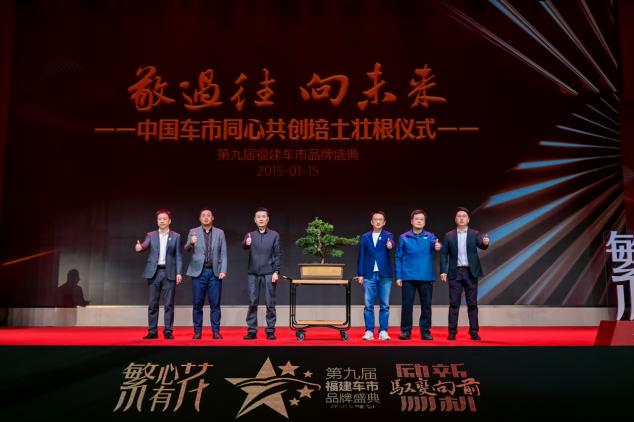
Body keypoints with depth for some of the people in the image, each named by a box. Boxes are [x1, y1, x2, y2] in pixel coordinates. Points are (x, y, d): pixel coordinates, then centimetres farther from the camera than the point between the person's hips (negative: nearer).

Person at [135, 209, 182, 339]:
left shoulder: (176, 236, 7)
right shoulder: (151, 235, 9)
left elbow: (178, 256, 5)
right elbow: (145, 245, -10)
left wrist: (179, 273, -4)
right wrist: (139, 247, -34)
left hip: (169, 273, -1)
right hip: (154, 272, 1)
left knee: (169, 304, 0)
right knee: (152, 304, 3)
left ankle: (168, 331, 6)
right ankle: (152, 331, 10)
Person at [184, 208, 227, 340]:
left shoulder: (220, 233, 8)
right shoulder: (193, 232, 7)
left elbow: (223, 254, 5)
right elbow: (187, 249, -2)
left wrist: (223, 271, -6)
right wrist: (191, 243, -25)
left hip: (215, 272, 0)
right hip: (198, 271, 0)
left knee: (215, 304, 2)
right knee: (198, 304, 3)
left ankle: (216, 331, 9)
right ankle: (197, 331, 10)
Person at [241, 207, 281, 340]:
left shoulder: (274, 235, 4)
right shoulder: (250, 235, 7)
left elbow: (278, 254, 2)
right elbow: (243, 247, -13)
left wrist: (276, 272, -8)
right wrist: (246, 243, -37)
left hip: (269, 273, -1)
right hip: (253, 273, 1)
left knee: (270, 303, 1)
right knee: (252, 303, 3)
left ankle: (270, 331, 8)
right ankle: (252, 331, 10)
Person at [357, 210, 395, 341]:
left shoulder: (388, 235, 5)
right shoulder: (365, 237, 9)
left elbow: (391, 243, -19)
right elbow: (361, 257, 9)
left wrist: (390, 245, -43)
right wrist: (360, 274, 2)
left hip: (384, 275, -1)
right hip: (369, 275, 1)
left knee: (385, 305, 2)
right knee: (368, 305, 1)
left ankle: (383, 331, 9)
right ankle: (369, 331, 7)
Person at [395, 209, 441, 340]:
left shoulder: (430, 236, 6)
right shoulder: (404, 238, 4)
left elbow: (434, 245, -16)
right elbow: (398, 258, 5)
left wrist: (437, 246, -40)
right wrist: (398, 276, -1)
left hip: (426, 277, 1)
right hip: (409, 277, -1)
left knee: (426, 305, 6)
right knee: (407, 305, 2)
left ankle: (425, 331, 17)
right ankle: (406, 331, 11)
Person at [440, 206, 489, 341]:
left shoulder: (475, 234, 5)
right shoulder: (449, 236, 5)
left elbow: (481, 245, -13)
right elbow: (444, 255, 4)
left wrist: (485, 242, -37)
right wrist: (443, 271, -5)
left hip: (470, 272, 0)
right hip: (455, 273, 0)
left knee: (472, 304, 4)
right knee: (454, 304, 1)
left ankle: (474, 332, 9)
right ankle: (452, 332, 5)